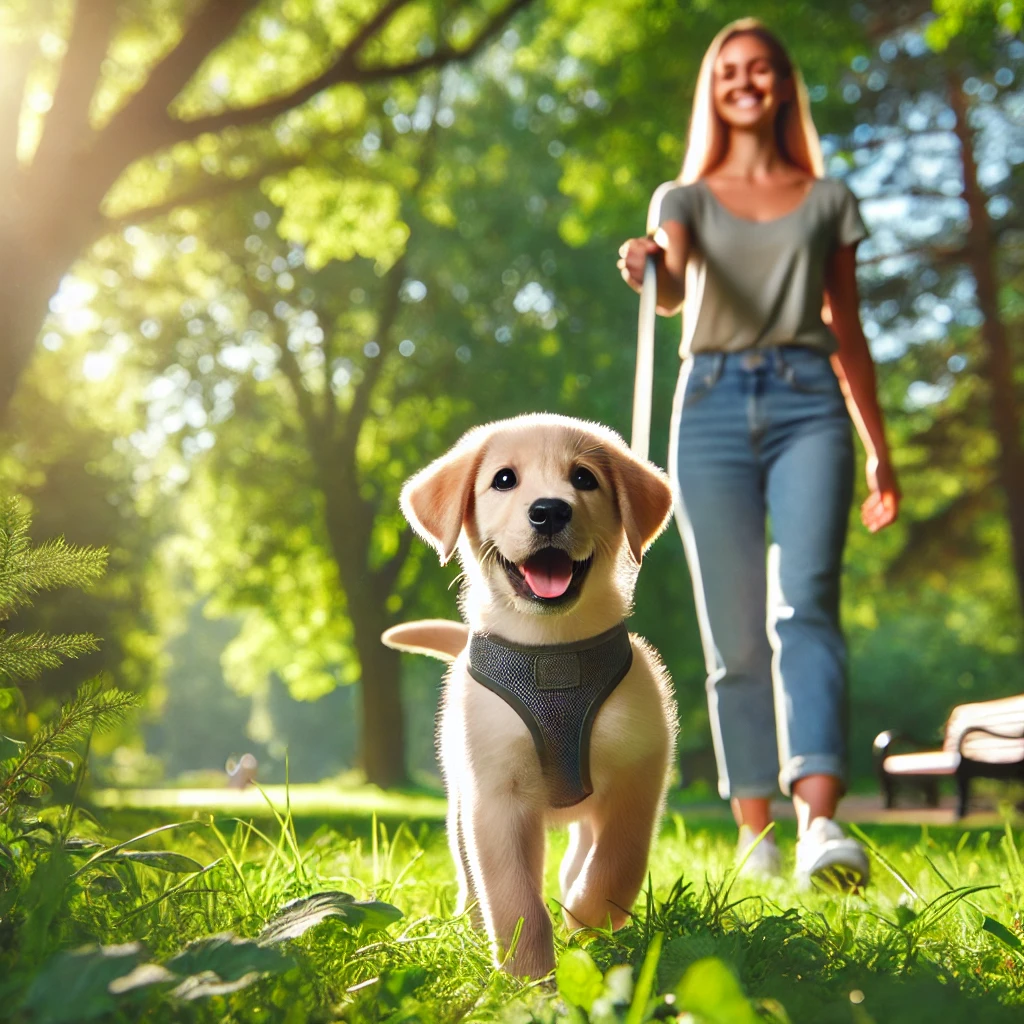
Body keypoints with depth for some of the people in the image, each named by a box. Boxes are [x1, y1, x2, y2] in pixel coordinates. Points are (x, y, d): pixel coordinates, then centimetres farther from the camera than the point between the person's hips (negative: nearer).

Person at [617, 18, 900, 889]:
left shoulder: (828, 199, 17)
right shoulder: (685, 197, 15)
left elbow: (848, 333, 19)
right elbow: (675, 289, -7)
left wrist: (880, 451, 17)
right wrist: (649, 271, -32)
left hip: (808, 403, 0)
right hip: (714, 405, 0)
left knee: (805, 604, -20)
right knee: (734, 634, -1)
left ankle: (821, 820, -30)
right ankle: (755, 833, 5)